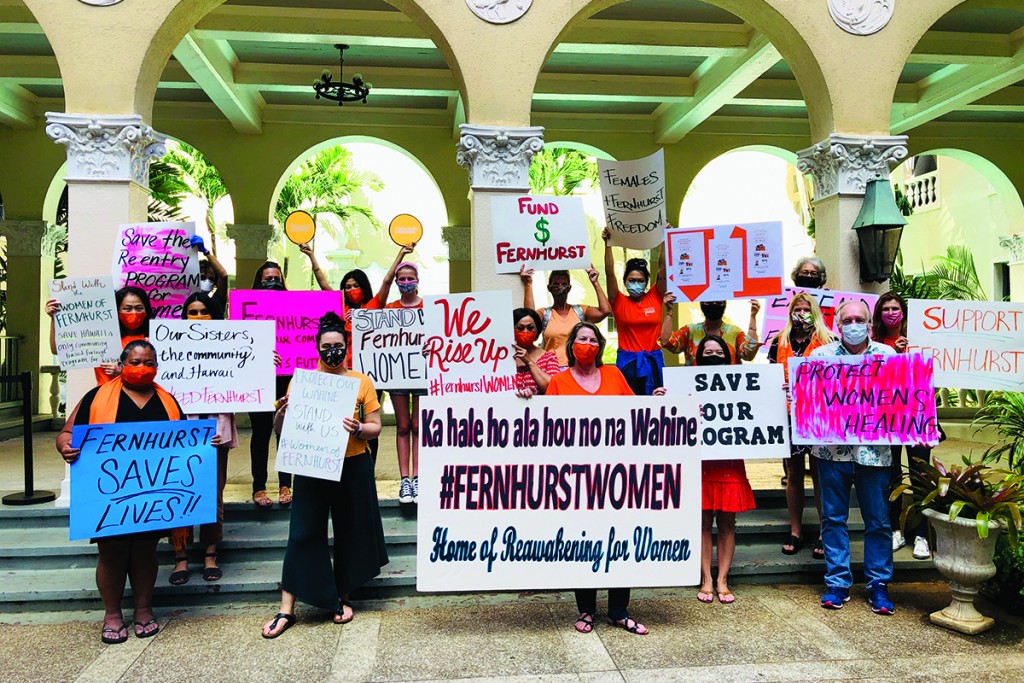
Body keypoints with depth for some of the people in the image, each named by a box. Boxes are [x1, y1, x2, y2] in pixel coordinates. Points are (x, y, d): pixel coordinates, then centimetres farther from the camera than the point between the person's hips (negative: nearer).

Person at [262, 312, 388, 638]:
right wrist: (284, 412, -15)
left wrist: (359, 430, -19)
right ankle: (287, 609, 10)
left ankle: (342, 598, 28)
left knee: (350, 533, 9)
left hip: (353, 467, 0)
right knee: (303, 534, 0)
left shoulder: (362, 382, 2)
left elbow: (376, 427, 2)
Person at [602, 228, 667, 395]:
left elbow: (663, 268, 0)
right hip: (627, 362, -1)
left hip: (654, 361, 2)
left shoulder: (655, 298, 6)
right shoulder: (619, 302, 2)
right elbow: (609, 272, -7)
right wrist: (608, 244, -13)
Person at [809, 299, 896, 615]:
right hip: (832, 450, 0)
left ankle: (879, 585, 21)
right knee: (834, 518, 7)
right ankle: (837, 583, 19)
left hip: (874, 451, 0)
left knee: (878, 520, 7)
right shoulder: (821, 355, 4)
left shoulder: (888, 355, 6)